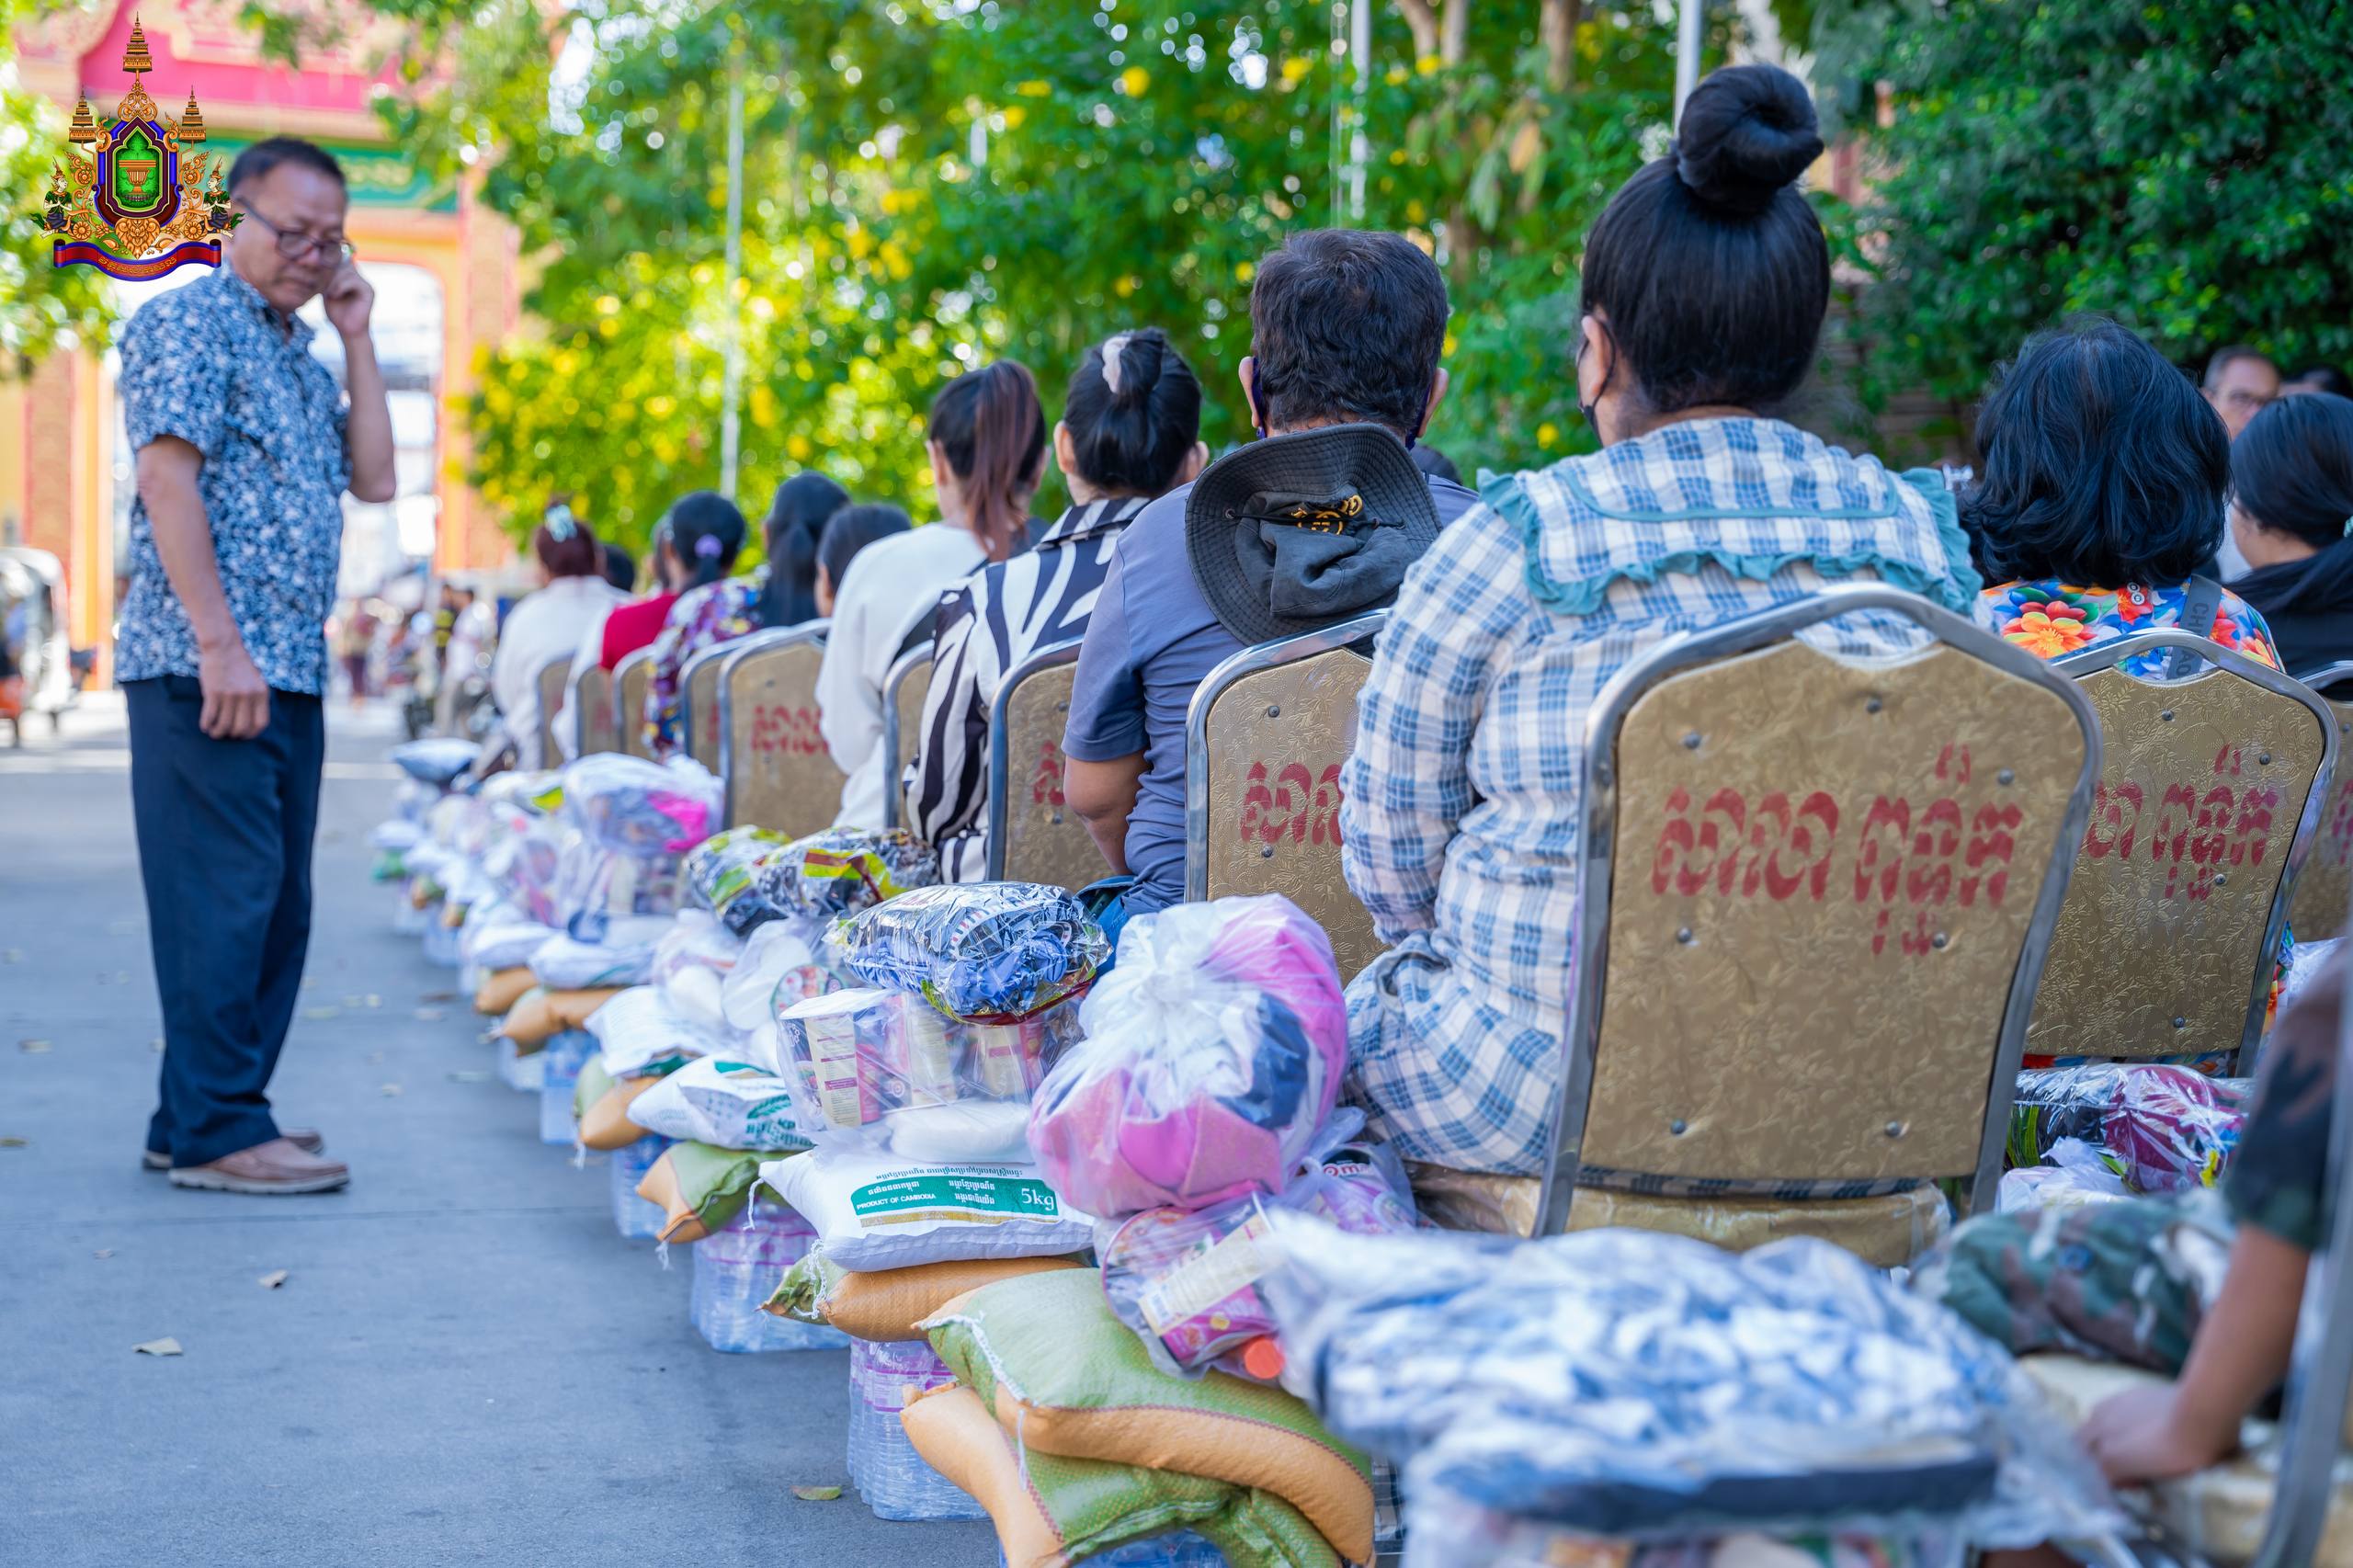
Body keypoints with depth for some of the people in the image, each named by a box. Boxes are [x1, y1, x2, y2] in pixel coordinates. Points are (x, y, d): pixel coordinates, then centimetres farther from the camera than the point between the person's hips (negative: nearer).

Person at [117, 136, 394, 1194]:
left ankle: (204, 1118, 18)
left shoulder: (300, 353, 22)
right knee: (223, 892, -9)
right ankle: (213, 1130, -4)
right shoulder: (186, 324, -5)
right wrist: (221, 645, -21)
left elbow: (374, 479, 16)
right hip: (204, 667, -9)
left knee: (276, 903, 10)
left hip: (290, 671, 9)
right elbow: (167, 481, -14)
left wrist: (356, 341, 12)